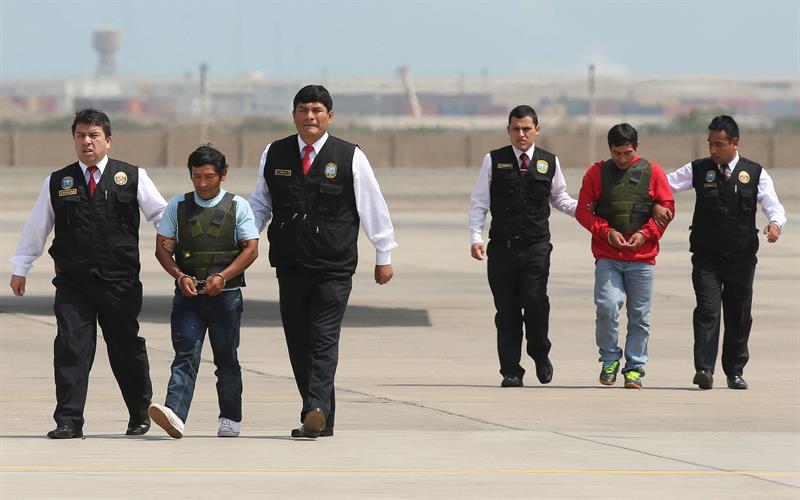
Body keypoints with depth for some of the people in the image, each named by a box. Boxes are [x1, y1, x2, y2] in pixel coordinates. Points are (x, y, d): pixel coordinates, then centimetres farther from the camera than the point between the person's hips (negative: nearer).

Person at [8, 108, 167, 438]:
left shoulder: (132, 178, 4)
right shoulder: (57, 183, 8)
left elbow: (161, 215, 8)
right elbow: (36, 228, 14)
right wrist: (20, 268, 17)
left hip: (120, 283, -1)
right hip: (72, 284, 1)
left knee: (127, 350, 7)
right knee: (71, 349, -8)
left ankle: (140, 416, 25)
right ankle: (68, 421, -5)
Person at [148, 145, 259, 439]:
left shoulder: (238, 206, 3)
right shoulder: (178, 206, 8)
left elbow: (251, 250, -2)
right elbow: (163, 247, 6)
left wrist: (222, 277, -14)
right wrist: (180, 276, -11)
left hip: (225, 294, -1)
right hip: (187, 294, 1)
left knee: (226, 358, 8)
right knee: (185, 356, -12)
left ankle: (230, 419, 21)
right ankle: (174, 415, -27)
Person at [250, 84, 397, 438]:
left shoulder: (349, 157, -1)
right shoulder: (274, 155, 8)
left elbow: (373, 208, 5)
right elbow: (260, 204, 18)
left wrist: (384, 256, 7)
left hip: (334, 267, -4)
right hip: (289, 264, 4)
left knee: (323, 341, -14)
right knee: (298, 343, 4)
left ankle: (315, 414, -23)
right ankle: (322, 420, 10)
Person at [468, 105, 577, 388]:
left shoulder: (549, 163, 9)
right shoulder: (493, 161, 5)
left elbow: (559, 197, 20)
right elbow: (479, 203, 6)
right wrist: (475, 238, -4)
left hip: (536, 246, 0)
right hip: (502, 245, 0)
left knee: (535, 300, -16)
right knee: (506, 309, 1)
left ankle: (540, 354, 10)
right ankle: (511, 371, 8)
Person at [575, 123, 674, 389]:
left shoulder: (652, 172, 5)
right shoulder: (596, 173, 5)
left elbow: (667, 207, 5)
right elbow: (583, 210, 6)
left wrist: (645, 233, -9)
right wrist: (606, 232, -9)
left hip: (642, 257, 1)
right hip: (607, 256, -1)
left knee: (639, 316, 3)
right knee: (607, 307, -16)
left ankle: (634, 368, 13)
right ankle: (610, 359, 3)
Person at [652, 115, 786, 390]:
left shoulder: (756, 173, 3)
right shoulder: (698, 170, 4)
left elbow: (774, 206, -5)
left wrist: (775, 223, -27)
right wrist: (657, 205, -12)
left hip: (741, 258, 1)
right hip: (706, 257, -1)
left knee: (739, 316, 8)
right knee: (707, 311, -14)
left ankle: (735, 371, 21)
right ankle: (704, 370, -20)